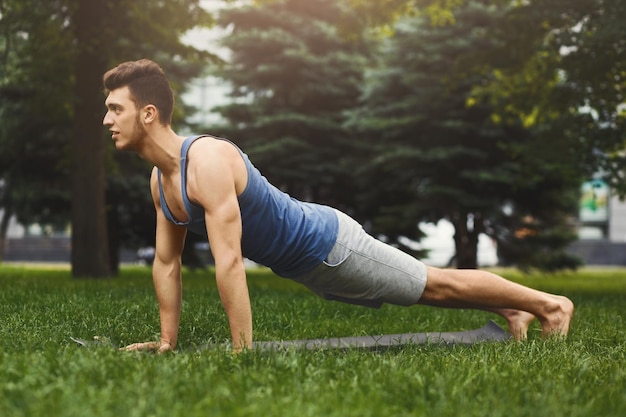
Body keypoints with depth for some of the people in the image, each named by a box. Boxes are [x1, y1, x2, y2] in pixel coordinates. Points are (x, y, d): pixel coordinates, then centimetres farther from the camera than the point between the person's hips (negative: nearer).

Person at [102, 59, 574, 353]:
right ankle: (513, 311, 42)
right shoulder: (159, 180, -3)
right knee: (429, 290, 23)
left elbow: (229, 262, -35)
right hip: (305, 266, 8)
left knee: (440, 285, 6)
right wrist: (167, 340, 6)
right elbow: (167, 263, 6)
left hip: (328, 244, -8)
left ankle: (546, 303, 25)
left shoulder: (207, 162, -32)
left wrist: (243, 351, -32)